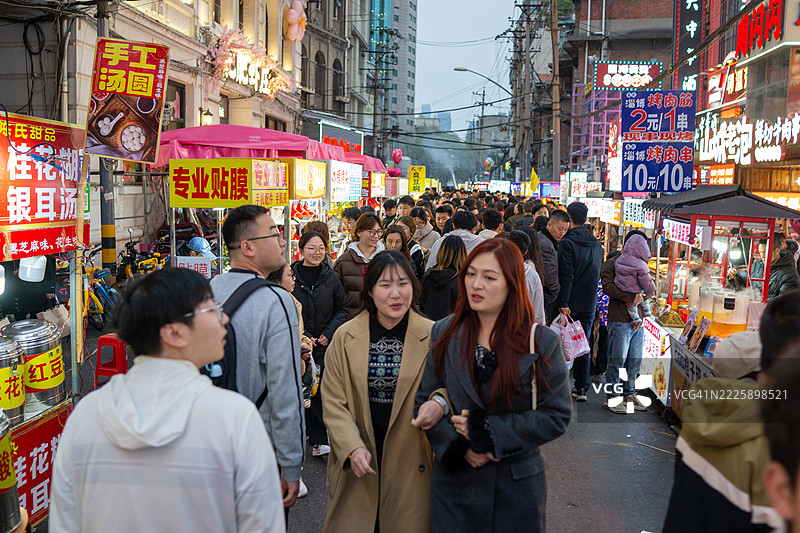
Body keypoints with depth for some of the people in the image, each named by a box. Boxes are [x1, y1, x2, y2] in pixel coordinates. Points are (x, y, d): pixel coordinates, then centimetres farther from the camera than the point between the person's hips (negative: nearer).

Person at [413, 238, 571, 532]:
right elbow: (425, 400, 2)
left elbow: (557, 416, -9)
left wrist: (488, 431, -17)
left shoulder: (542, 342, -9)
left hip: (518, 485, -1)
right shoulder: (444, 333, -2)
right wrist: (458, 447, -14)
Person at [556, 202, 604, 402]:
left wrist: (563, 303, -18)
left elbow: (566, 276, -19)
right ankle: (581, 388, 13)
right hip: (589, 304, 5)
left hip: (571, 304, -5)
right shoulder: (597, 244, 9)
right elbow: (598, 274, 16)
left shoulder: (568, 243, -13)